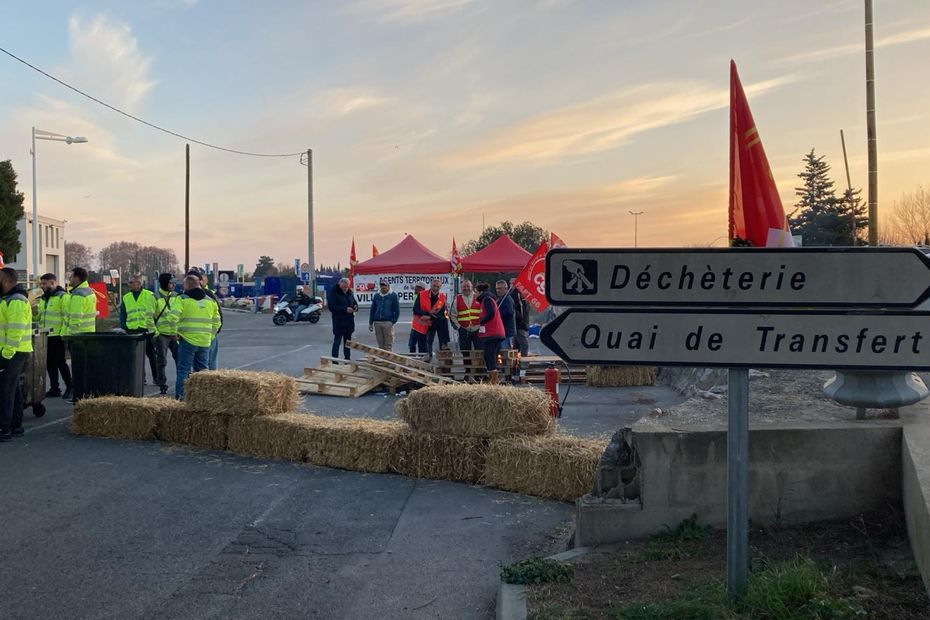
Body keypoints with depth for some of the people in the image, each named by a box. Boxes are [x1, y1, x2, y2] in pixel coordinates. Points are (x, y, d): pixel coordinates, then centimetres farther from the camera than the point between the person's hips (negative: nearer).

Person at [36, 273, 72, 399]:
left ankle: (70, 387, 5)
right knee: (50, 363, 11)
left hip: (57, 336, -8)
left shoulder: (62, 296, -8)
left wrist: (63, 334, -19)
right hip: (45, 336, 8)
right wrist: (35, 309, 1)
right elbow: (38, 316, 23)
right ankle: (54, 388, 18)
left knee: (60, 362, -4)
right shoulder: (43, 298, 17)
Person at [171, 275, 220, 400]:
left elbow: (174, 318, -14)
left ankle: (180, 396, 0)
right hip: (205, 342, 4)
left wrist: (176, 331, -1)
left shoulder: (183, 299, -3)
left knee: (184, 369, 2)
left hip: (187, 340, -4)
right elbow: (216, 323, 14)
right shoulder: (210, 301, 12)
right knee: (202, 370, 13)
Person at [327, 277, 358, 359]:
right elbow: (332, 307, -18)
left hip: (349, 321, 7)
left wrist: (356, 307, -3)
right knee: (337, 341, -6)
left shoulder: (349, 292, 11)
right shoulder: (333, 292, -11)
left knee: (348, 341, 14)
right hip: (339, 321, -7)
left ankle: (347, 359, 22)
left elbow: (354, 302, 22)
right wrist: (345, 309, -25)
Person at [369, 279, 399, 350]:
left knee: (388, 344, -4)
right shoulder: (376, 296, 13)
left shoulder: (393, 296, 1)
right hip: (377, 322, 4)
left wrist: (393, 321, -8)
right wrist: (370, 323, 10)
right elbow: (372, 310, 16)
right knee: (380, 344, 8)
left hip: (388, 323, -4)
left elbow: (397, 310, 1)